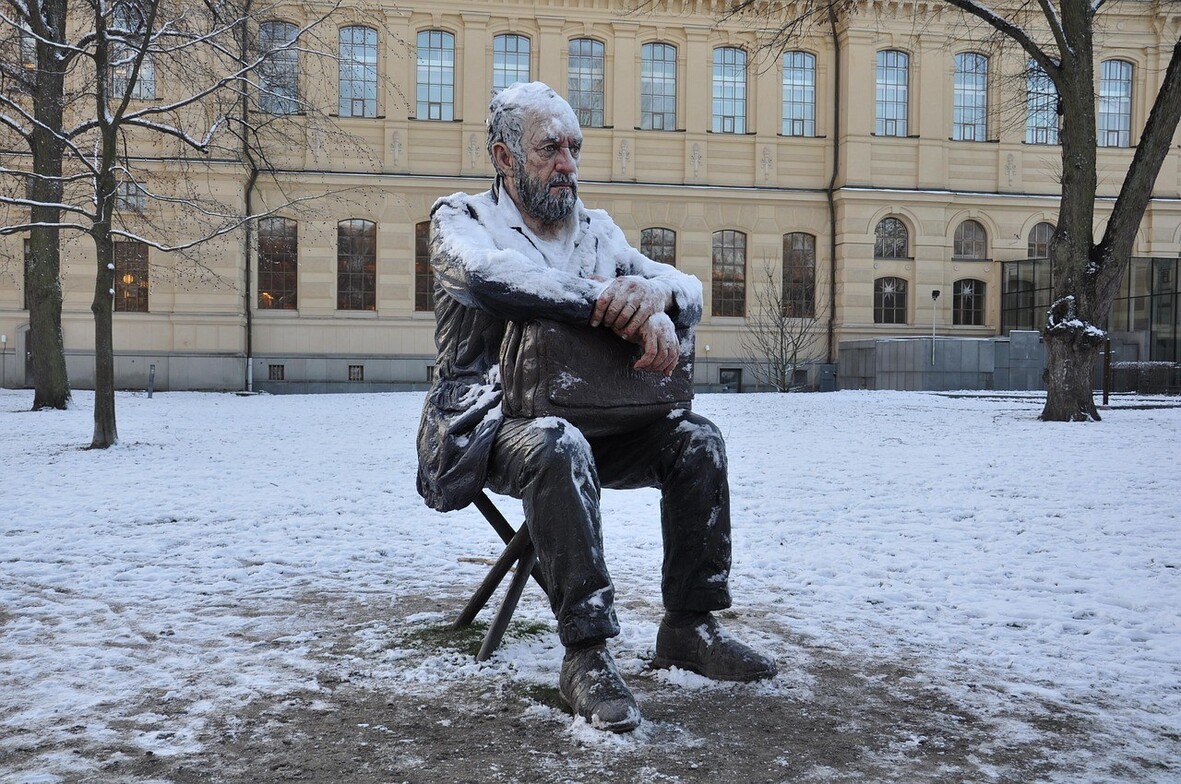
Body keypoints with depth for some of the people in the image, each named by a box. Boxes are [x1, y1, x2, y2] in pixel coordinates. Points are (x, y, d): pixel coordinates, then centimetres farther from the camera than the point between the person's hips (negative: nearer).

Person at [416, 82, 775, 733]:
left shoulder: (596, 228, 16)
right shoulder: (461, 217, 0)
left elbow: (688, 287, 5)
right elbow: (486, 273, -25)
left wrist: (655, 292, -22)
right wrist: (615, 304, -31)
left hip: (585, 418, 6)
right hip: (486, 422, -5)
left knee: (696, 438, -12)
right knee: (559, 446, -37)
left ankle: (689, 625, -1)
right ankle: (586, 653, -29)